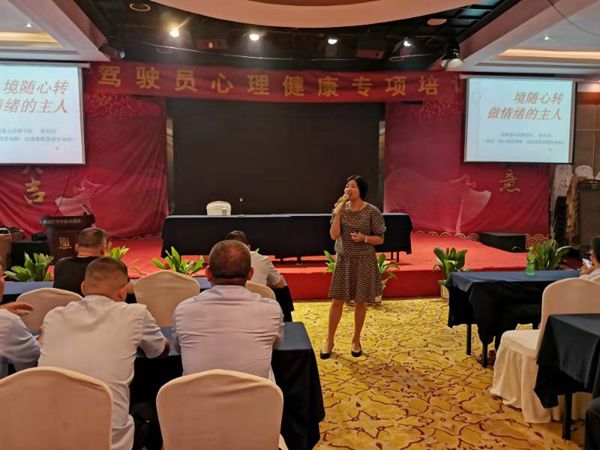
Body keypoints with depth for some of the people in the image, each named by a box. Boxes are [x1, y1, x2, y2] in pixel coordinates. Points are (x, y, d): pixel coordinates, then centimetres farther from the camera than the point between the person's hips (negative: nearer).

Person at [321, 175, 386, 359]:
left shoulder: (372, 212, -10)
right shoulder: (341, 208, -1)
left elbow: (380, 239, -5)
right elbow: (334, 235, -9)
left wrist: (364, 238, -22)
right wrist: (338, 212, -16)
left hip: (364, 261, -2)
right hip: (344, 259, 2)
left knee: (360, 302, 8)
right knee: (337, 301, 5)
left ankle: (356, 340, 27)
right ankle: (330, 340, 20)